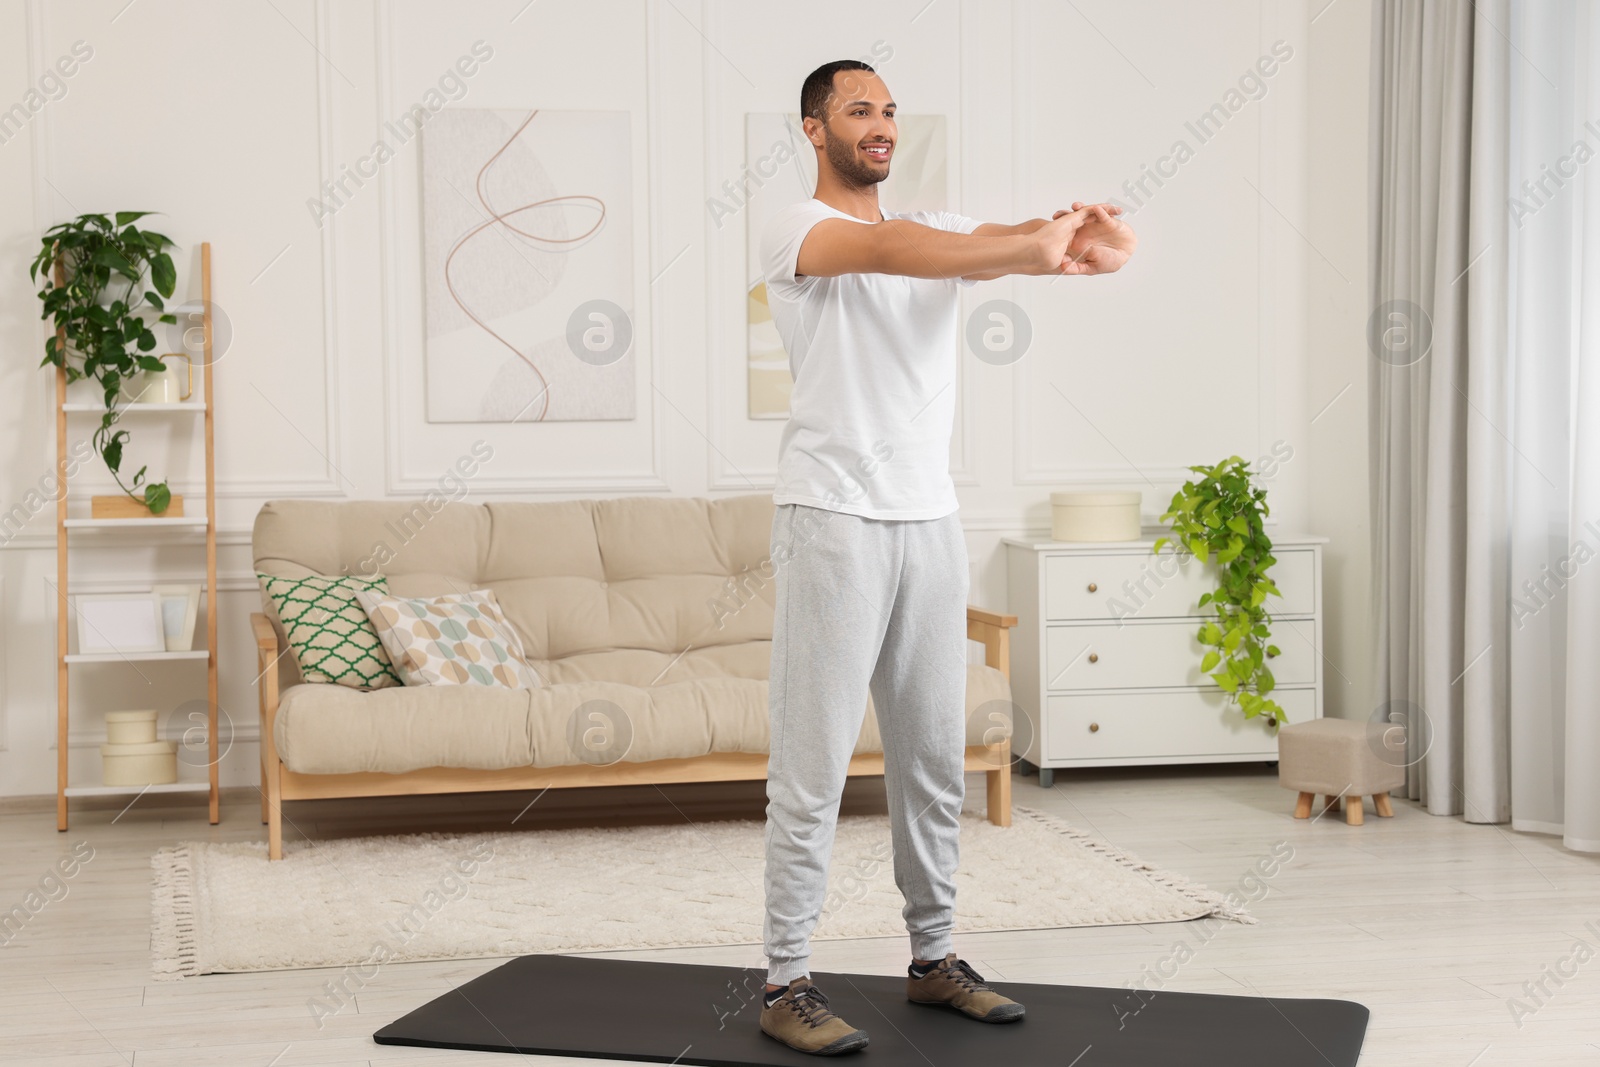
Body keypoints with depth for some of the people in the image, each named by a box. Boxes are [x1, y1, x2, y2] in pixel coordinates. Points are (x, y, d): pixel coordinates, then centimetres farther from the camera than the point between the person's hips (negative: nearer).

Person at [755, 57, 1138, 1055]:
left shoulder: (937, 226, 14)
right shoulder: (796, 228, -6)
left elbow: (1014, 242, -6)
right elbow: (888, 253, -28)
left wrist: (1085, 241, -31)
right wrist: (1032, 249, -39)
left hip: (930, 522, 7)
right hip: (835, 523, -7)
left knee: (935, 758, 14)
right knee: (813, 764, -3)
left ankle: (935, 957, 26)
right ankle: (788, 983, 5)